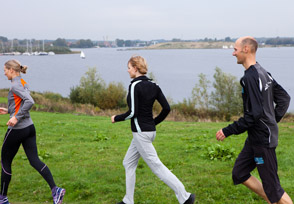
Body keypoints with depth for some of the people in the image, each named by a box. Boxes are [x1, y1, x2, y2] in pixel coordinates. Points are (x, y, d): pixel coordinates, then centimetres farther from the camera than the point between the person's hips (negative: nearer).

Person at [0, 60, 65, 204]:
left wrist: (16, 117, -24)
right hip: (29, 127, 8)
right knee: (35, 160, 2)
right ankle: (55, 189, -12)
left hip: (17, 129, -8)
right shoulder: (23, 83, 13)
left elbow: (29, 102, -27)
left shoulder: (15, 85, -14)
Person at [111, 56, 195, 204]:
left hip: (141, 133, -9)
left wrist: (116, 118, -3)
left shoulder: (134, 86, -15)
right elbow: (166, 108, 4)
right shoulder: (153, 86, 7)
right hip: (150, 130, 9)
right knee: (128, 163, 19)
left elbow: (132, 112, -19)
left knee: (156, 166, -4)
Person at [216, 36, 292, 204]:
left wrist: (228, 131, -18)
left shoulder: (250, 77, -21)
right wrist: (273, 121, 19)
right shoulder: (263, 73, 9)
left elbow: (255, 114, -25)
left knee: (272, 187, -1)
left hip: (263, 140, -10)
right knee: (239, 174, 17)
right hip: (255, 138, 10)